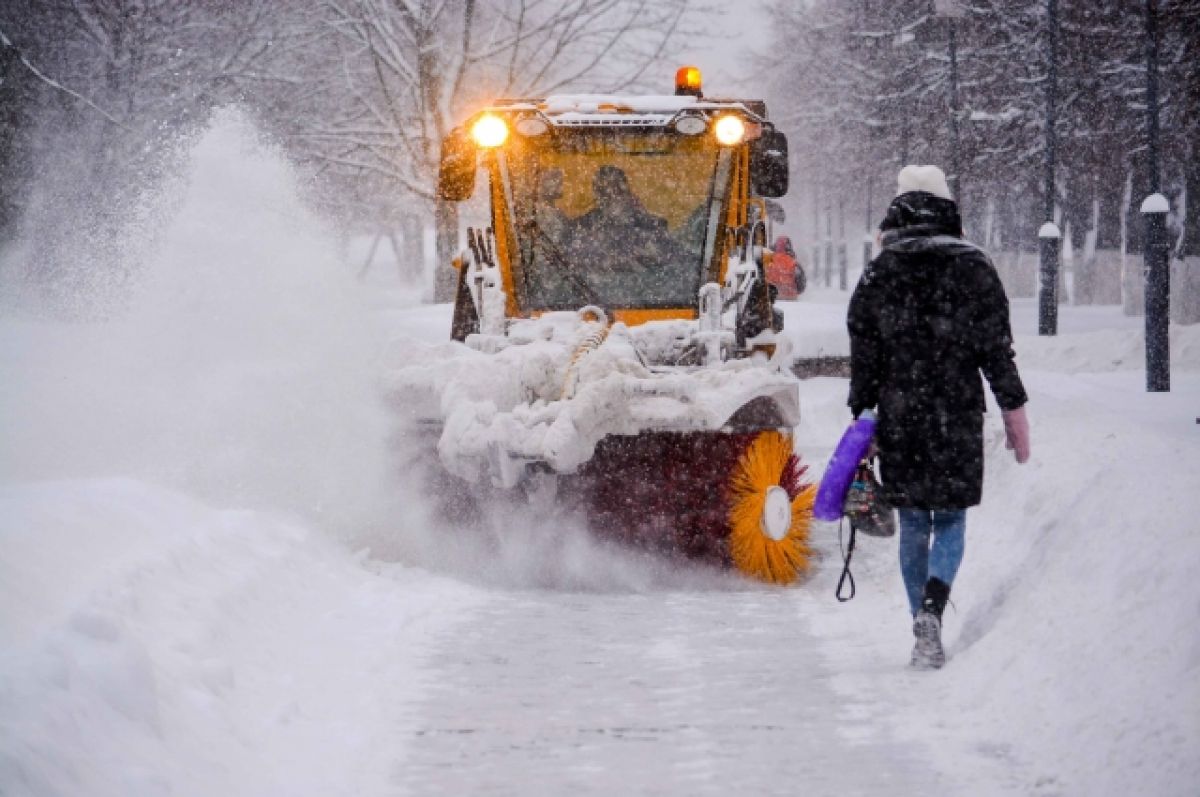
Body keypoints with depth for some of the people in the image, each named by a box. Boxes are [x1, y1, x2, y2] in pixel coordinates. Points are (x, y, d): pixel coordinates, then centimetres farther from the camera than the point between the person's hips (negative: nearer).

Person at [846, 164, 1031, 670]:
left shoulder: (878, 275, 2)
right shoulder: (972, 269, -2)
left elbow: (863, 356, 3)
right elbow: (997, 349, -1)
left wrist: (860, 417, 10)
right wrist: (1014, 410, 7)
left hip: (898, 420, 1)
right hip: (957, 419, -1)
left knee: (913, 525, 11)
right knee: (951, 520, 6)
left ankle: (926, 636, 13)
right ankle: (931, 608, -19)